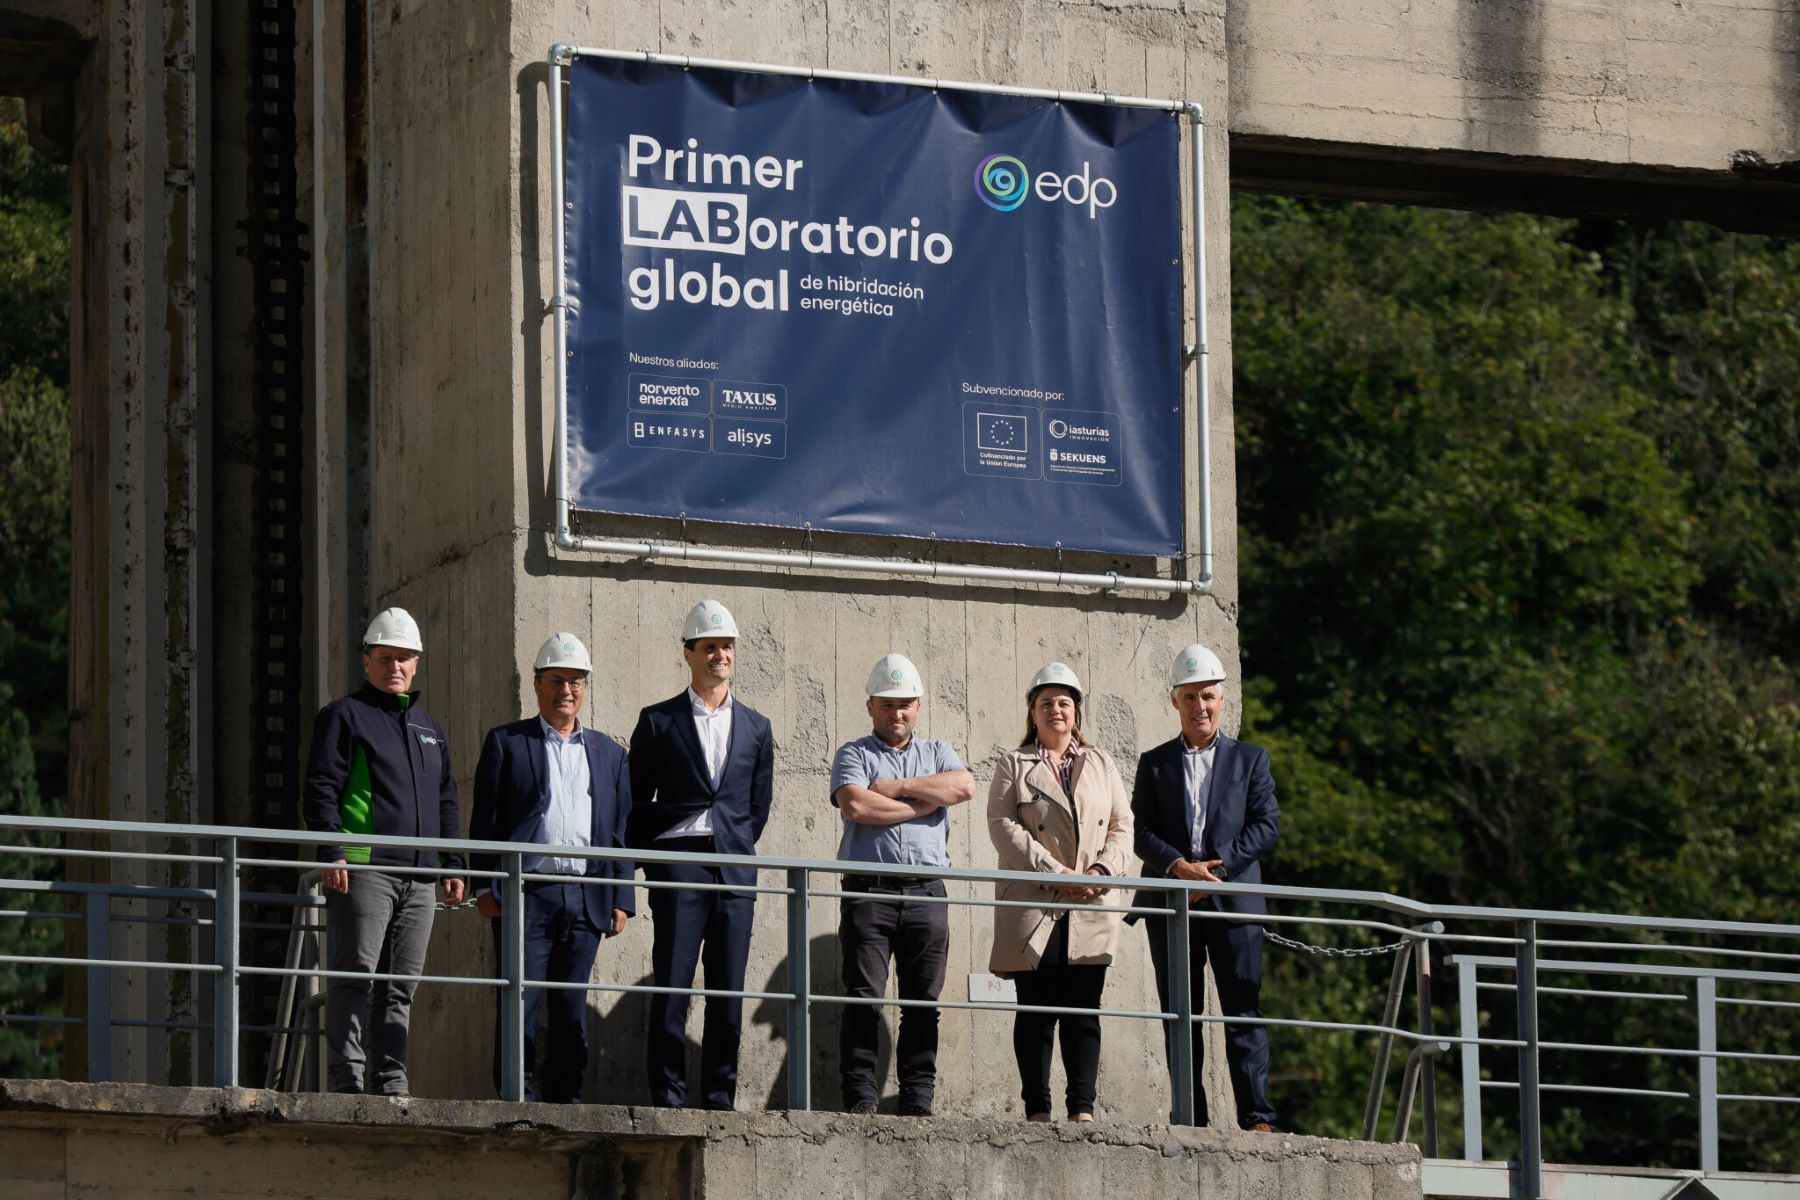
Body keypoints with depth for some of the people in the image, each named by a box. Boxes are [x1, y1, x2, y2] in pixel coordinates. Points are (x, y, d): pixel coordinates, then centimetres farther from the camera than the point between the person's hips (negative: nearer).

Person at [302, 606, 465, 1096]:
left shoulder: (428, 729, 23)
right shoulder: (344, 716, 4)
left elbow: (446, 802, 27)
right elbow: (320, 789, -4)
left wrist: (453, 864, 17)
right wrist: (330, 853, -16)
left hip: (419, 878, 6)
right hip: (363, 869, -6)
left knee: (400, 986, 5)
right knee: (355, 975, -11)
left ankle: (390, 1079, 7)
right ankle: (347, 1079, -13)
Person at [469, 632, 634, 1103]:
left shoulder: (608, 753, 17)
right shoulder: (506, 742, 8)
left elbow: (620, 830, 15)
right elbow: (485, 821, 4)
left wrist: (621, 899, 7)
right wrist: (488, 885, -5)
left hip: (585, 899, 3)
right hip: (525, 895, -3)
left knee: (572, 1009, 4)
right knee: (519, 1003, -6)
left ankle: (564, 1097, 9)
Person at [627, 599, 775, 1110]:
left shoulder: (755, 727, 15)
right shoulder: (659, 721, 6)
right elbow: (636, 800, 7)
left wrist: (741, 848, 12)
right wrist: (652, 858, 3)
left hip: (735, 870, 3)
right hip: (678, 859, -3)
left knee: (729, 992, 1)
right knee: (671, 987, -7)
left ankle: (719, 1101, 5)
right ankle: (668, 1101, -6)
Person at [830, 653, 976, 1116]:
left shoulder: (937, 753, 19)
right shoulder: (854, 755, 11)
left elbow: (963, 787, -3)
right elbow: (855, 805, -9)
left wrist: (899, 788, -4)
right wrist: (923, 804, -2)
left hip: (926, 891, 3)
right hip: (868, 889, -2)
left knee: (923, 1000, 0)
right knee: (863, 997, -8)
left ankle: (918, 1098, 2)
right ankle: (860, 1097, -8)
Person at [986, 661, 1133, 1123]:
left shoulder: (1100, 764, 18)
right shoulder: (1015, 765, 9)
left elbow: (1122, 825, 12)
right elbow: (1003, 825, -3)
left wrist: (1104, 869, -8)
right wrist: (1056, 873, -14)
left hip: (1091, 910, 2)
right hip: (1034, 907, -2)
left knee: (1083, 1011, -3)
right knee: (1036, 1012, -3)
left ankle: (1082, 1108, -5)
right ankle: (1037, 1109, -1)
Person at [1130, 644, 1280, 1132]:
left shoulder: (1250, 759, 11)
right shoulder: (1154, 763, 13)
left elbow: (1266, 827, 2)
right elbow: (1141, 832, 3)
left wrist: (1217, 867, -11)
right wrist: (1180, 867, -15)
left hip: (1234, 900, -1)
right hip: (1171, 903, 1)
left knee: (1243, 1011, -5)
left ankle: (1256, 1117, -8)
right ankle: (1189, 1121, 2)